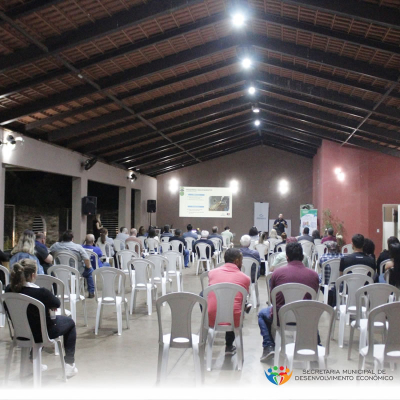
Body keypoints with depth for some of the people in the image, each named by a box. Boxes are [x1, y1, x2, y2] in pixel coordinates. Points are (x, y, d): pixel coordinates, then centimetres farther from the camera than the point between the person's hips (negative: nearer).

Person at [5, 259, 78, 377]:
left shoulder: (9, 290, -14)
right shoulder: (41, 293, -33)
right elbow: (57, 304, -12)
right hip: (42, 333, -6)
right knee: (69, 322, 23)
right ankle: (69, 365, 23)